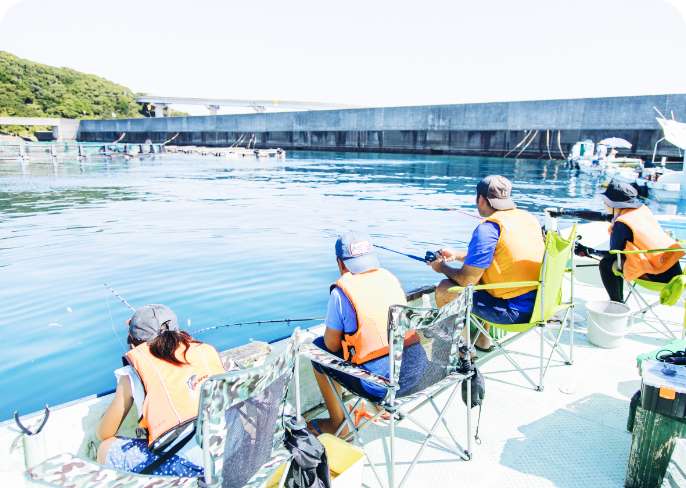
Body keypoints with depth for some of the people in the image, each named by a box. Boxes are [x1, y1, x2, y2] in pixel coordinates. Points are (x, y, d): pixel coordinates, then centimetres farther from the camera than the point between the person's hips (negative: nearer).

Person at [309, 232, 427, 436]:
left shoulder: (342, 290, -12)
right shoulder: (390, 277, 6)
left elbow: (331, 345, -2)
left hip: (383, 383, -6)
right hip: (417, 367, 6)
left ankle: (338, 425, 25)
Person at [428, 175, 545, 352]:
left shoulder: (488, 228, -18)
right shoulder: (529, 217, 8)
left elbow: (467, 279, -16)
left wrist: (443, 267, 4)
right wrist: (456, 255, 24)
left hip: (515, 310, -9)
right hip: (540, 302, 9)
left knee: (444, 290, 0)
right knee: (481, 273, 29)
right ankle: (481, 340, 38)